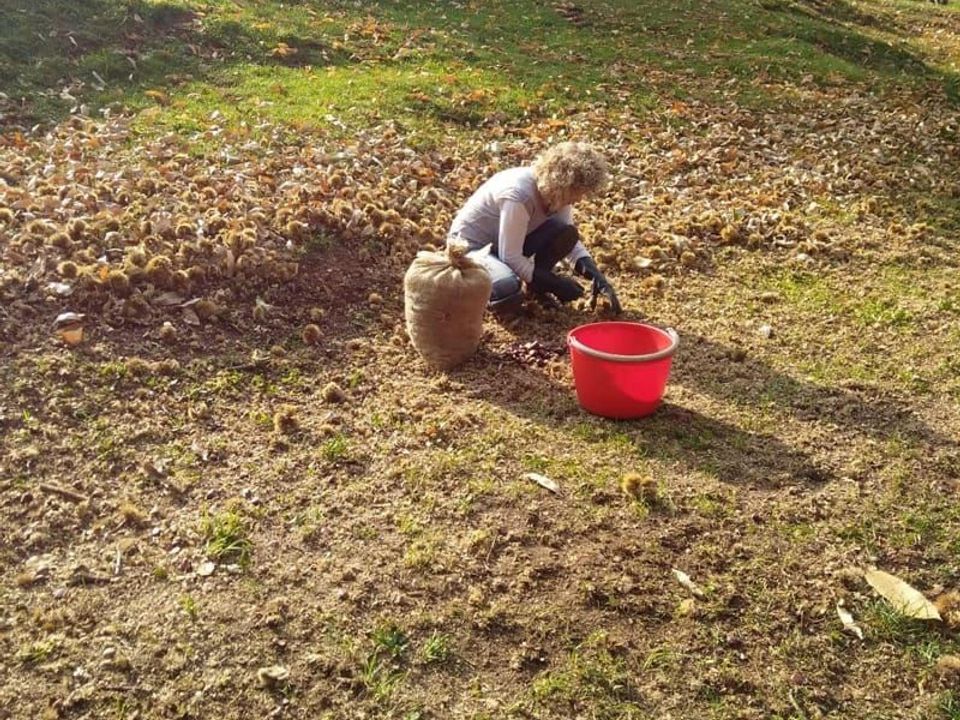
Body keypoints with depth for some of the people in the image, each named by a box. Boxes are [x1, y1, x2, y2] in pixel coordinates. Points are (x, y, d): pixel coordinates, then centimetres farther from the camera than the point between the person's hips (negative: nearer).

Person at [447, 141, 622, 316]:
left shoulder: (557, 192, -10)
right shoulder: (519, 194, -33)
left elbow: (570, 240, 0)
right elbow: (510, 257, -30)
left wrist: (596, 276, -15)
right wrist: (554, 283, -24)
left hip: (509, 244, 7)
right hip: (471, 246, -7)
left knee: (565, 233, -20)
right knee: (509, 294, -37)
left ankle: (538, 286, 4)